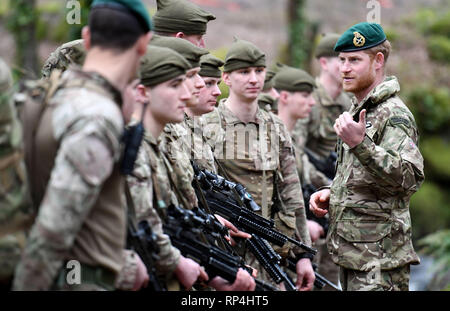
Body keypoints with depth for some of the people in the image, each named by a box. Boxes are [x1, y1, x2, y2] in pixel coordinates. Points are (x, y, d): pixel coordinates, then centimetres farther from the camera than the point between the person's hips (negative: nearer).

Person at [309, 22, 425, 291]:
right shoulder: (359, 110, 16)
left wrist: (360, 144, -35)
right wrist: (330, 194, 10)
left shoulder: (394, 115, -14)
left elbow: (410, 178, -27)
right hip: (351, 253, 10)